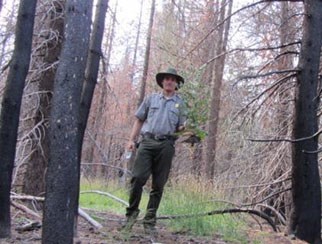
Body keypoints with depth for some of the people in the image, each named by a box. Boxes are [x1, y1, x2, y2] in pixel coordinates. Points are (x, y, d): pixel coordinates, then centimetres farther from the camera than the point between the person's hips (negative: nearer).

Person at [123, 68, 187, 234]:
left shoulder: (180, 103, 14)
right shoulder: (151, 99, 16)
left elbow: (181, 127, 12)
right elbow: (139, 120, 15)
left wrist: (185, 128, -12)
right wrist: (132, 139, 4)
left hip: (166, 145, 0)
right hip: (147, 141, 0)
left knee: (158, 185, 2)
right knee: (138, 178, -11)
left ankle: (150, 221, 10)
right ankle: (132, 212, 7)